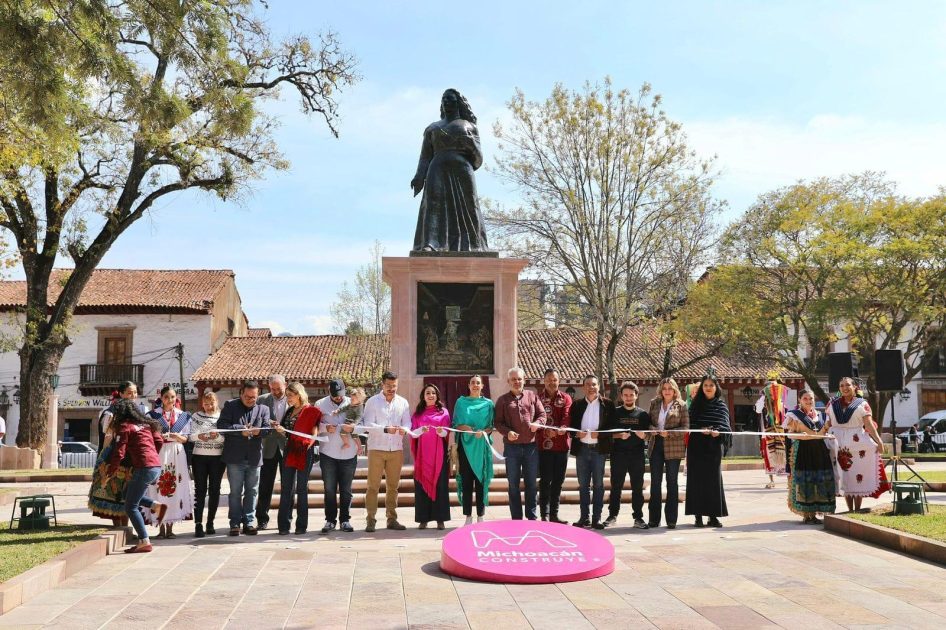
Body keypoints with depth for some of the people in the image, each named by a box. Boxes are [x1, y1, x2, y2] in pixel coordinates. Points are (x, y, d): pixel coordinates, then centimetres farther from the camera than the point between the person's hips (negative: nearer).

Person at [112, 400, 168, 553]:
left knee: (130, 507, 1)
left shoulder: (125, 427, -4)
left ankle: (144, 542, -3)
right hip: (156, 466, 8)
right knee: (128, 494, 24)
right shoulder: (145, 424, 17)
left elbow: (119, 454, -8)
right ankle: (156, 505, 8)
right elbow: (159, 441, 15)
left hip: (144, 468, -8)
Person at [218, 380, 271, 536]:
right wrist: (241, 430, -18)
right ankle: (235, 523, 11)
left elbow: (268, 428, 2)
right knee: (235, 492, 4)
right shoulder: (230, 406, 3)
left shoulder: (263, 409, 10)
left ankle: (249, 522, 15)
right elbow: (221, 425, -8)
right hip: (235, 457, -2)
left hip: (254, 457, 3)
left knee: (252, 491, 7)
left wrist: (259, 430, -21)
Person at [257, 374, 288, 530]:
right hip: (269, 448, 1)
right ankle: (262, 519, 14)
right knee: (265, 485, 5)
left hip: (287, 447, -1)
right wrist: (267, 423, -16)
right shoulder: (262, 400, 4)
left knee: (287, 485, 6)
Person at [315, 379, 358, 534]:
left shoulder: (352, 404, 4)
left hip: (348, 454, 0)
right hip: (328, 454, 0)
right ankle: (330, 520, 14)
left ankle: (345, 519, 16)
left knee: (346, 489, 7)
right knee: (329, 489, 5)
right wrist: (325, 427, -19)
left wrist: (353, 427, -19)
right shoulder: (320, 404, 3)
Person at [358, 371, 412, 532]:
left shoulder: (403, 402, 10)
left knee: (393, 486, 8)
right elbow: (368, 425, -8)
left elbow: (407, 423, 7)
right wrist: (386, 429, -24)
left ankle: (392, 519, 16)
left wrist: (404, 429, -17)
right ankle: (371, 520, 3)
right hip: (376, 449, -3)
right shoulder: (372, 402, 1)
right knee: (373, 486, -2)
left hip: (396, 450, 3)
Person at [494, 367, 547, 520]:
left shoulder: (532, 396, 7)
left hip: (531, 446, 1)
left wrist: (537, 423, -15)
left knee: (531, 483, 8)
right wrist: (507, 432, -17)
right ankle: (516, 518, 13)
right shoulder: (503, 400, 4)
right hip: (512, 446, -1)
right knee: (513, 485, 6)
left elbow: (542, 414, 6)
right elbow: (497, 422, 1)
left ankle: (532, 517, 17)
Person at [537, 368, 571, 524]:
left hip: (562, 445, 3)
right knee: (545, 481, -2)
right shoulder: (538, 398, 3)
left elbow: (567, 416, -7)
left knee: (558, 480, 9)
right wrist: (547, 431, -27)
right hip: (544, 445, -3)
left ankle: (554, 514, 18)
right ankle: (544, 515, 2)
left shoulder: (566, 398, 9)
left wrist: (562, 428, -28)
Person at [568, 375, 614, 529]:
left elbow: (612, 425, -2)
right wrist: (577, 433, -13)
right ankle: (584, 517, 13)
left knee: (598, 484, 2)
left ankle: (597, 517, 7)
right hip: (581, 448, 2)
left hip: (599, 448, -2)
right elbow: (571, 424, 7)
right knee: (583, 484, 7)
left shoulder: (607, 404, 3)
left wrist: (599, 434, -17)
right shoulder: (577, 404, 9)